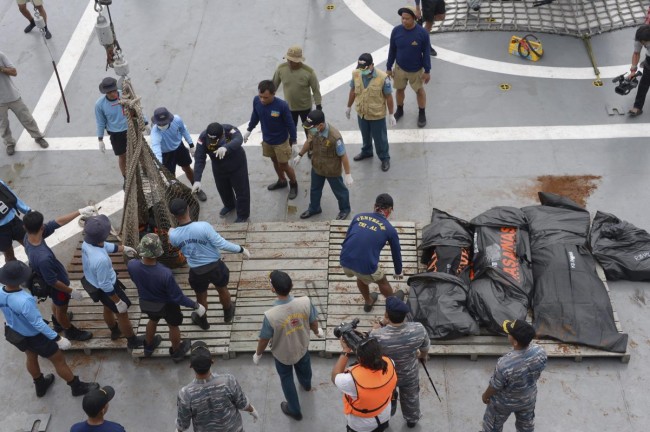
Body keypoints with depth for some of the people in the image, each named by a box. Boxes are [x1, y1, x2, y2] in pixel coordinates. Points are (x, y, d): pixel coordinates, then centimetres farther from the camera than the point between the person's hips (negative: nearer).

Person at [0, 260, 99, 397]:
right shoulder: (24, 300, -42)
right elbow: (38, 323, -33)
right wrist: (57, 338, -23)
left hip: (14, 333, 7)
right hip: (34, 337, -7)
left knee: (31, 357, 33)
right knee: (58, 360, 15)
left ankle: (40, 385, 57)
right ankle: (77, 387, 35)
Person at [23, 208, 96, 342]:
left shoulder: (28, 237, -24)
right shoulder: (43, 257, -47)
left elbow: (57, 222, -17)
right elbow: (52, 281, -32)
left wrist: (80, 212, -18)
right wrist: (71, 291, -16)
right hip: (57, 286, -7)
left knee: (56, 304, 35)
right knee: (61, 309, 23)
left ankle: (58, 323, 62)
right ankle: (70, 331, 50)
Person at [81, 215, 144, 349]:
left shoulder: (87, 243, -18)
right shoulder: (101, 259, -43)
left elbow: (106, 246, 6)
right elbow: (105, 285, -31)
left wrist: (124, 248, 19)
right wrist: (118, 302, -17)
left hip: (92, 282, 8)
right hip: (105, 290, -8)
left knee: (108, 308, 34)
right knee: (122, 314, 18)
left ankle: (114, 331, 60)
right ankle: (132, 341, 41)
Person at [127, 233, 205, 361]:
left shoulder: (131, 265, -31)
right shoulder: (165, 274, -43)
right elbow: (177, 297, -28)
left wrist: (142, 257, 6)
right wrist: (196, 306, -14)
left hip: (145, 303, 4)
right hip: (166, 305, -4)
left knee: (153, 320, 36)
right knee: (173, 326, 28)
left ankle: (149, 346, 61)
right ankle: (176, 352, 53)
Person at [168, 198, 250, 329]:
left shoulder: (173, 235, -19)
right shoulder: (203, 226, -29)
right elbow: (221, 244, -23)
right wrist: (241, 249, -8)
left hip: (197, 272, 1)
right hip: (216, 267, -1)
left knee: (201, 297, 29)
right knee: (222, 290, 29)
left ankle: (203, 321, 54)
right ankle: (228, 314, 56)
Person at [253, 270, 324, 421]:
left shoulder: (271, 315, -41)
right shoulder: (305, 302, -32)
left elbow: (264, 339, -23)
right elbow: (313, 322, -11)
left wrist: (258, 354, 0)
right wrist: (317, 331, 13)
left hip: (282, 354, -3)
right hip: (302, 346, 3)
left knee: (287, 380, 27)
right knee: (303, 366, 37)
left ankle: (294, 410, 50)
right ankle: (306, 384, 71)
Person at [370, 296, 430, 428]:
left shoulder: (377, 336, -41)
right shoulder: (419, 330, -34)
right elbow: (425, 347, -10)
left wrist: (381, 323, -19)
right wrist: (423, 356, 14)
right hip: (409, 374, 1)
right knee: (411, 397, 33)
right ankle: (412, 420, 62)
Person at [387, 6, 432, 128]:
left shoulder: (422, 33, -21)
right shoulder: (396, 31, -15)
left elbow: (426, 53, -11)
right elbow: (392, 50, -3)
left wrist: (427, 71, -8)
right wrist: (389, 68, 1)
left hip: (416, 69, -2)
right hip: (400, 68, 2)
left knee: (419, 91, 16)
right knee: (399, 89, 19)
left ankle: (422, 114, 35)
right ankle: (399, 110, 44)